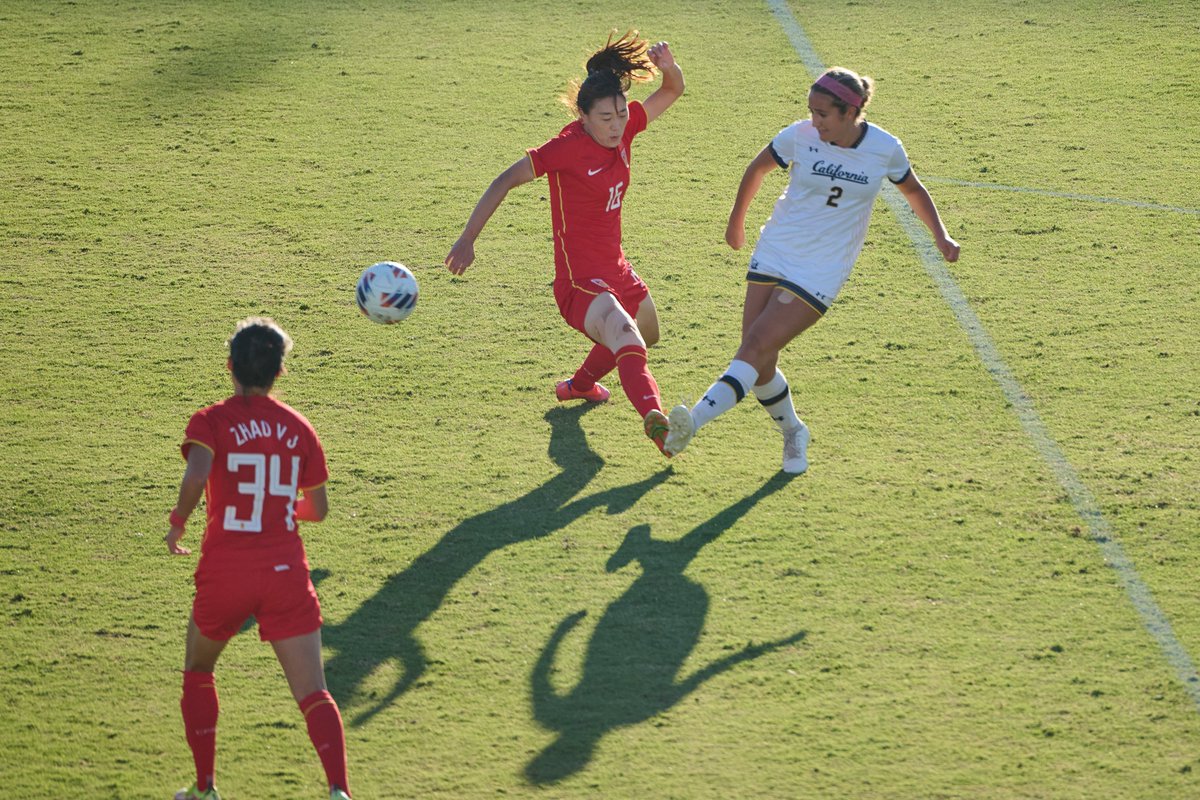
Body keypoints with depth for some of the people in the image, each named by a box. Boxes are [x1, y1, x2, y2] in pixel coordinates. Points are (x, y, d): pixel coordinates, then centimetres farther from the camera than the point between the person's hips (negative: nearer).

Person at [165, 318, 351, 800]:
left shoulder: (211, 422, -3)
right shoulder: (297, 427, 6)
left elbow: (196, 476, -23)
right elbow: (318, 509, 11)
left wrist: (178, 523, -6)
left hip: (224, 574, -1)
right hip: (286, 573, 1)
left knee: (197, 671, 25)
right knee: (313, 693, -1)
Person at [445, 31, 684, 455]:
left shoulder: (623, 125, -3)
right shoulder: (569, 146, -21)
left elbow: (671, 92, 11)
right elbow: (506, 181, -17)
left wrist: (668, 66, -14)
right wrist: (467, 240, -19)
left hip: (615, 271, 9)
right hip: (580, 280, -9)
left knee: (646, 334, 33)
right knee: (625, 336, -33)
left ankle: (579, 384, 58)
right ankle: (654, 417, -56)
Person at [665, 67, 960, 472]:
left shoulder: (885, 150, -8)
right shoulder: (800, 135, -9)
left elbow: (913, 189, 14)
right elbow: (757, 169, 11)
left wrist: (941, 236, 5)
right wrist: (736, 221, 20)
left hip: (821, 274, -2)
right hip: (773, 255, 2)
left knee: (757, 348, -18)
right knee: (759, 365, -1)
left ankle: (694, 421, -26)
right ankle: (792, 432, 24)